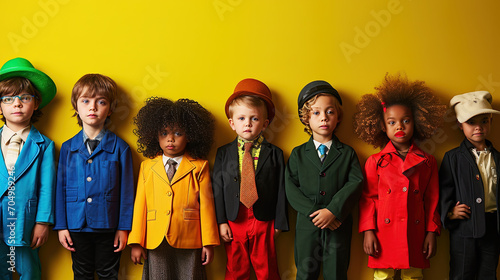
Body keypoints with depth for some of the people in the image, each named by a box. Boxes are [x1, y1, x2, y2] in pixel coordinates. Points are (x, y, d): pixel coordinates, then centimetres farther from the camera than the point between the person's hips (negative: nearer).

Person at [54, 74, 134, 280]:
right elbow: (61, 188, 5)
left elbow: (126, 191, -3)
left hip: (108, 226, -2)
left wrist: (124, 228, -5)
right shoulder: (68, 147, 3)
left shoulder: (120, 147, -4)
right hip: (76, 225, 2)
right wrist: (61, 226, 1)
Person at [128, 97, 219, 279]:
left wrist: (209, 243, -1)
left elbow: (206, 205, 1)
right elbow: (140, 204, 6)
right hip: (155, 243, 2)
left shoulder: (199, 167, 3)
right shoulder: (147, 167, 9)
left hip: (189, 243, -2)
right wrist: (136, 243, 3)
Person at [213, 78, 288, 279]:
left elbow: (280, 190, -1)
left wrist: (279, 223, -3)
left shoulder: (274, 154, 1)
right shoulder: (223, 153, 4)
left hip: (264, 222, -1)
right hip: (233, 223, 1)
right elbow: (217, 189, 2)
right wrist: (221, 222, -4)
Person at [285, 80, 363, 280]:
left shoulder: (347, 153, 5)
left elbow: (355, 183, -9)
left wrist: (333, 211, -21)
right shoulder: (298, 154, 5)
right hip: (307, 225, 1)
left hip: (338, 226, 0)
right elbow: (291, 188, -3)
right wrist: (313, 213, -16)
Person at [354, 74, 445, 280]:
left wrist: (432, 233, 6)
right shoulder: (375, 162, 3)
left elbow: (432, 200, 9)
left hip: (415, 237, 1)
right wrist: (368, 231, -4)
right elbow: (368, 198, 3)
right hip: (384, 237, -1)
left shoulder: (427, 162, 7)